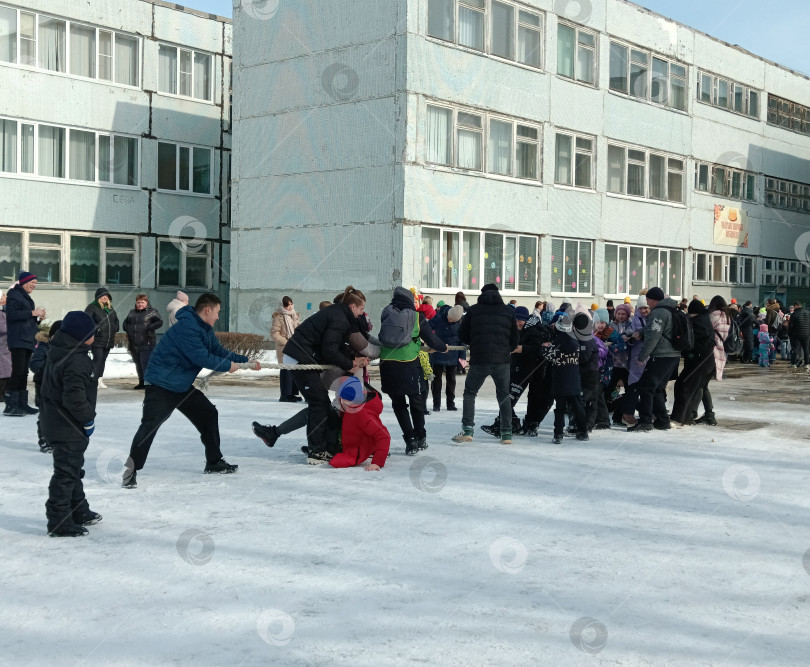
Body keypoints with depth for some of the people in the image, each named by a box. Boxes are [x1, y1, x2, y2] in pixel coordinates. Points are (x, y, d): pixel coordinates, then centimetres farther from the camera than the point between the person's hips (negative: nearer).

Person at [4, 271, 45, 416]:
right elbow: (12, 314, -18)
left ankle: (22, 404, 11)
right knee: (18, 371, -15)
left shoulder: (27, 298, 24)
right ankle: (10, 406, -15)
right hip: (18, 341, -9)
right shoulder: (14, 295, -3)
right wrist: (32, 313, -17)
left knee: (23, 372, 8)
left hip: (27, 341, 9)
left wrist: (39, 318, 9)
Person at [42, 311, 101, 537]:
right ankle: (59, 523, 2)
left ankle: (79, 512, 34)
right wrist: (88, 418, -17)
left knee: (72, 470, 21)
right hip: (69, 428, -11)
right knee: (66, 473, -4)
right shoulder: (75, 360, -24)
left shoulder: (59, 353, 9)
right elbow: (74, 397, -31)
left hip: (57, 423, 11)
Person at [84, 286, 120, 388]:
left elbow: (116, 320, 31)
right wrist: (95, 328, -19)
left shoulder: (110, 308, 17)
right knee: (97, 359, -12)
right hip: (97, 339, -7)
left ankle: (100, 380, 17)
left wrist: (115, 328, 15)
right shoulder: (92, 307, -5)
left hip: (109, 340, 7)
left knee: (103, 360, 10)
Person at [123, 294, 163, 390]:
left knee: (145, 364, -12)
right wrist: (127, 329, 8)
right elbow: (125, 322, 29)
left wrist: (148, 328, -20)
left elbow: (159, 322, -10)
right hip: (134, 345, 6)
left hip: (146, 345, -6)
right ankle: (141, 382, 22)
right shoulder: (132, 312, 17)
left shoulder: (152, 312, -1)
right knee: (138, 365, 12)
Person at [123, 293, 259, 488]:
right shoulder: (186, 327, -24)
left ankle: (214, 462, 23)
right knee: (151, 424, -20)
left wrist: (246, 362, 10)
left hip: (183, 386, 10)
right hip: (161, 385, -10)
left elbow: (220, 351, 17)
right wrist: (228, 366, -16)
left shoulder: (205, 330, 9)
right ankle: (131, 469, -14)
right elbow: (201, 357, -28)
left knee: (208, 413, 12)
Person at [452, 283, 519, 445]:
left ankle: (467, 430, 0)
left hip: (478, 360, -1)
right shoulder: (508, 311, 7)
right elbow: (515, 339, 10)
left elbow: (462, 336, 6)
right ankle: (507, 434, 12)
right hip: (502, 360, 1)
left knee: (470, 393, 14)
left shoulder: (473, 310, 4)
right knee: (504, 395, 16)